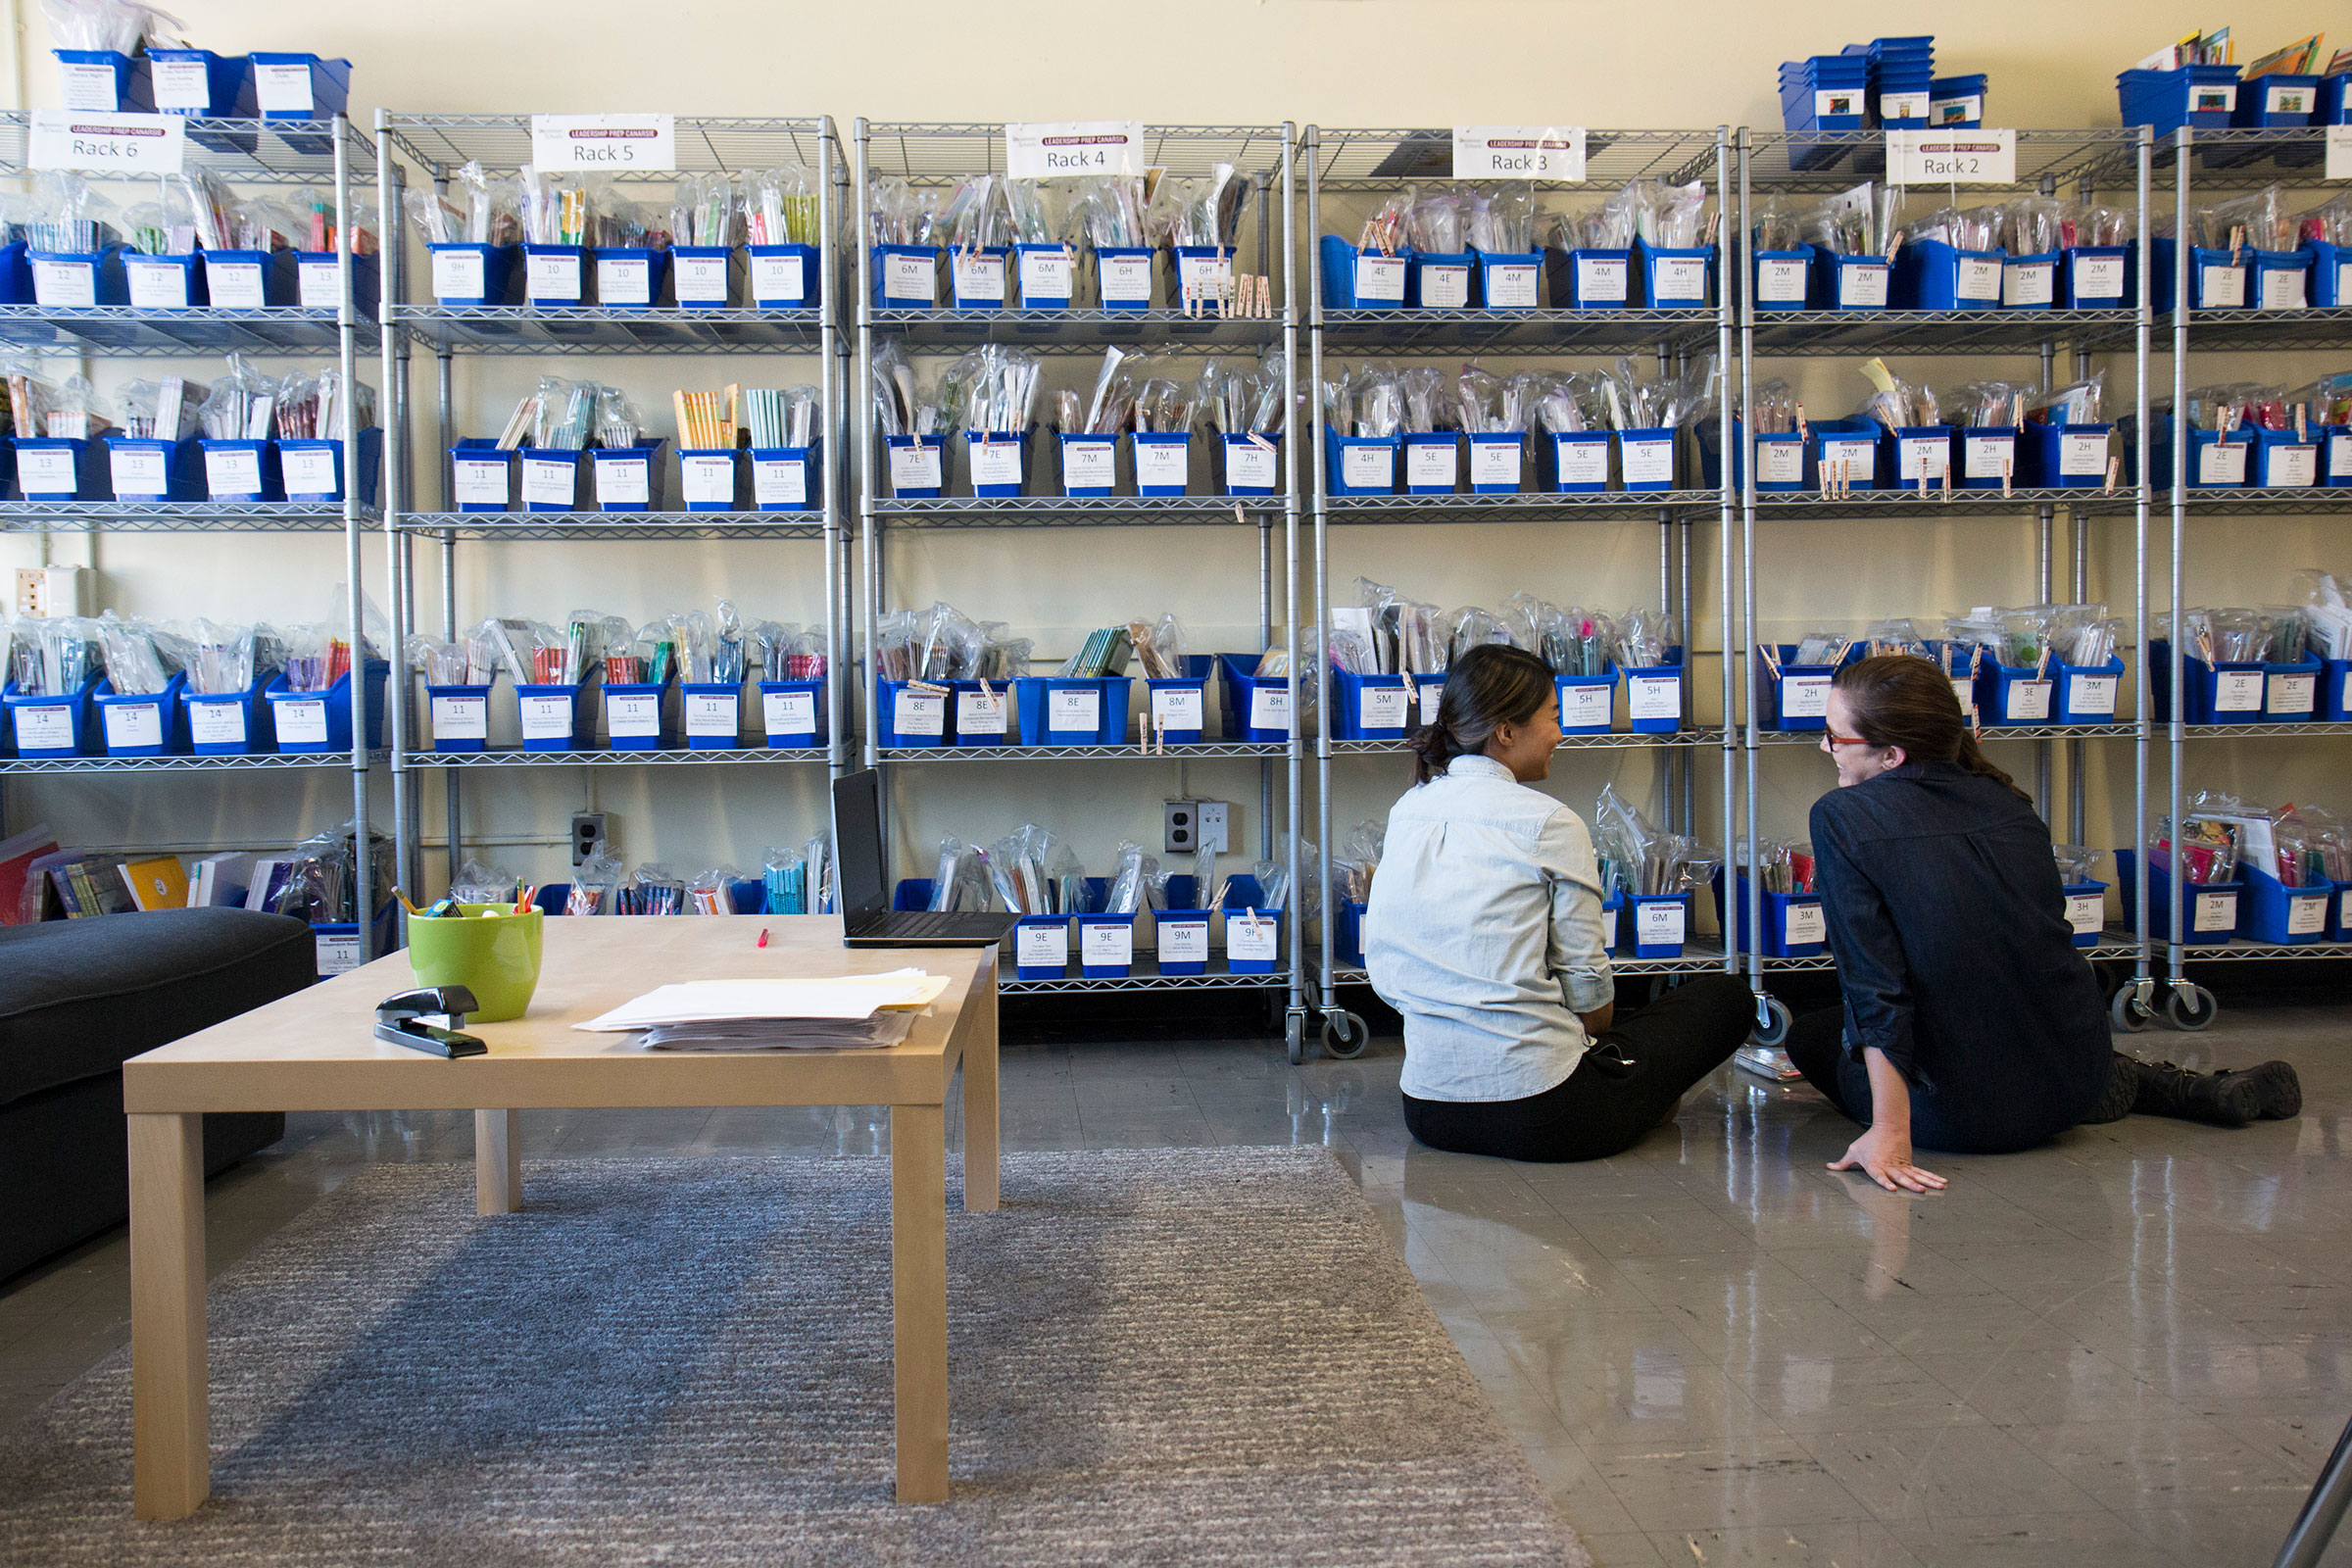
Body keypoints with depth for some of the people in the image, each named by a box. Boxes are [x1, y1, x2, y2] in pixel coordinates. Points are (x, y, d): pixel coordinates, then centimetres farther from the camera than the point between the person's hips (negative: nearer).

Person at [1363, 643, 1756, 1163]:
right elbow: (1586, 985, -7)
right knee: (1727, 997, 12)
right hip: (1539, 1116, -7)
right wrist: (1596, 1041, 14)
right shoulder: (1549, 824, -12)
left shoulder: (1406, 812, 6)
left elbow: (1383, 969, 10)